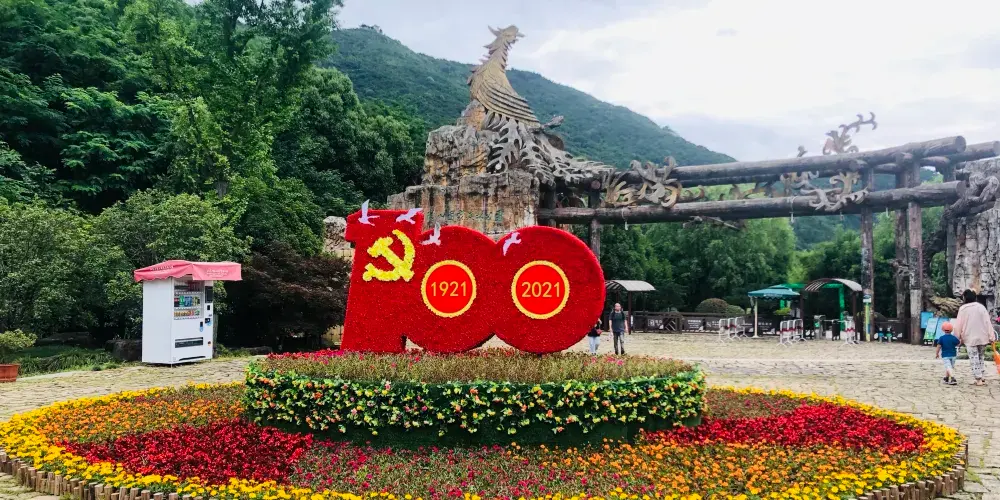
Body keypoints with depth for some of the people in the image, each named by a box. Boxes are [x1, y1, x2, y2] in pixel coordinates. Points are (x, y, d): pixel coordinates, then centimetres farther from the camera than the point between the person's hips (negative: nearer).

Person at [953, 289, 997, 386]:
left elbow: (959, 324, -5)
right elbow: (988, 322, 1)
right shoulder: (981, 307, 3)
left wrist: (958, 337, 4)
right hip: (982, 337, 4)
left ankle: (978, 379, -6)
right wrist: (991, 336, 2)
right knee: (981, 358, 16)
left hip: (970, 338, -4)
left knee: (974, 359, -1)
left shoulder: (963, 309, -7)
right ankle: (983, 378, 16)